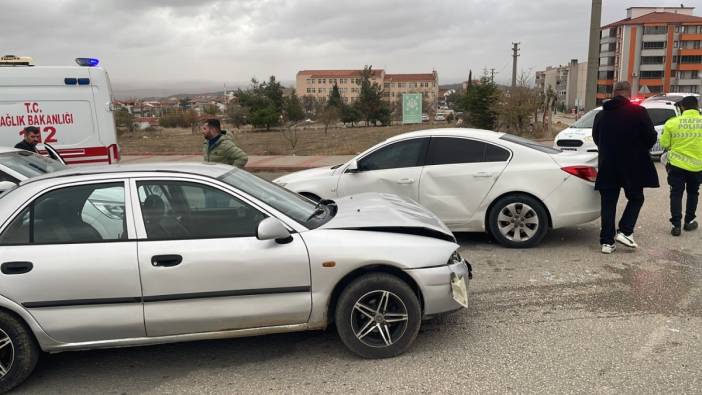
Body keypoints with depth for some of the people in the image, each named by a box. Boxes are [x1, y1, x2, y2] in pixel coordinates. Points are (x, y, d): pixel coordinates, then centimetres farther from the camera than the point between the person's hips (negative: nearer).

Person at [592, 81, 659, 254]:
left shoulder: (601, 115, 4)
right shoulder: (638, 112, -10)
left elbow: (596, 138, 14)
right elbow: (651, 137, -7)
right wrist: (641, 149, 12)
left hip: (607, 166, 3)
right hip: (633, 166, -3)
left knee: (608, 203, 7)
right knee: (636, 198, 16)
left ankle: (607, 241, 7)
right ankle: (625, 231, 2)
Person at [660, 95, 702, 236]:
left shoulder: (672, 122, -10)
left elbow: (664, 144, -3)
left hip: (677, 164, -2)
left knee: (676, 194, 4)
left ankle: (676, 224, -2)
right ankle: (689, 221, 26)